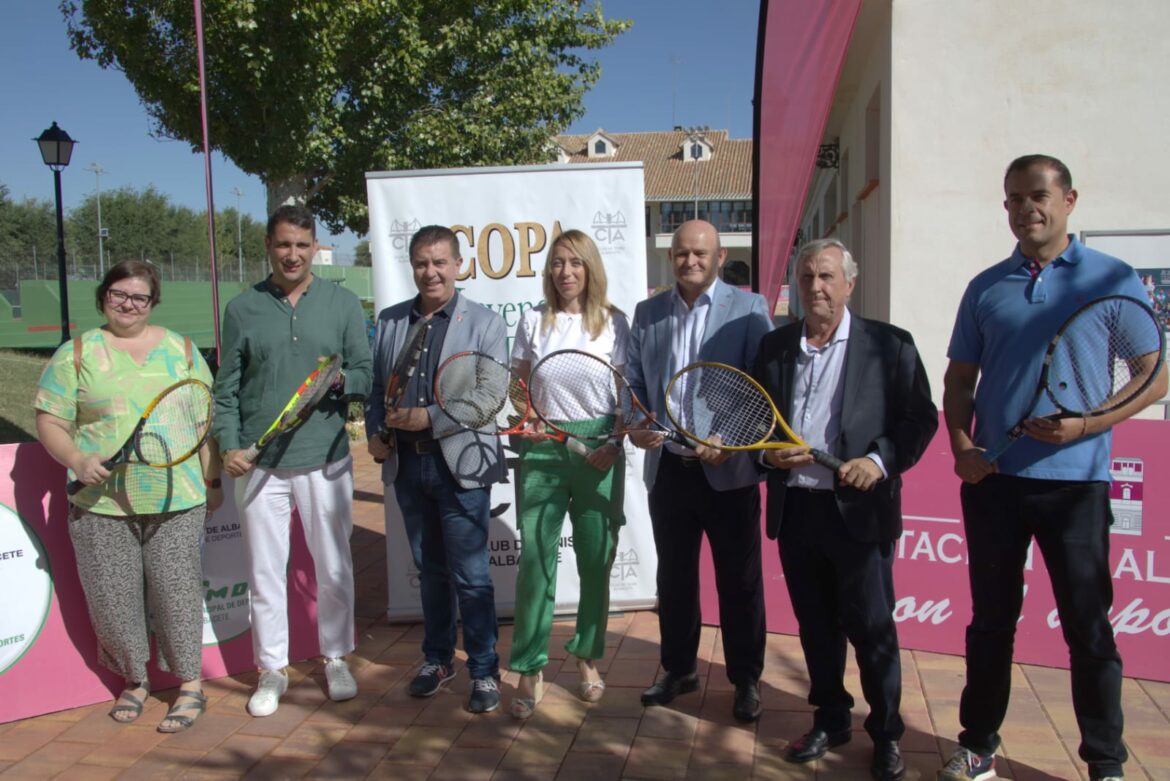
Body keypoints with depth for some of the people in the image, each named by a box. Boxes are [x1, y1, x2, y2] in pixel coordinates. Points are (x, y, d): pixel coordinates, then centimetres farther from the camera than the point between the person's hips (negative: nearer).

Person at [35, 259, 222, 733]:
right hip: (100, 504, 1)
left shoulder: (181, 351, 8)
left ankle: (190, 685, 15)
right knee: (113, 598, 7)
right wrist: (75, 460, -15)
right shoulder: (77, 354, 5)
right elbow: (50, 422, 3)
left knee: (176, 591, 2)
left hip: (176, 500, 0)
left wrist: (212, 481, 7)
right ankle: (135, 679, 28)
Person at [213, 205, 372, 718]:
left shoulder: (342, 304, 5)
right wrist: (229, 445, -5)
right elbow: (227, 388, 7)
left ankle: (336, 659, 28)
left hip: (325, 458, 0)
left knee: (333, 567, 10)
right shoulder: (243, 308, 6)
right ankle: (271, 670, 24)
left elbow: (367, 373, 5)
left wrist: (342, 380, -16)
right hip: (259, 463, 0)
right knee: (265, 571, 8)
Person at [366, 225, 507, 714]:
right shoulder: (389, 321, 10)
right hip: (407, 464, 4)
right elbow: (376, 388, 14)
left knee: (470, 576, 0)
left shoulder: (484, 323, -3)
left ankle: (485, 670, 15)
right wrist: (376, 433, -3)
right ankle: (437, 659, 32)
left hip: (461, 464, -4)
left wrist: (429, 419, -19)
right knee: (429, 570, 17)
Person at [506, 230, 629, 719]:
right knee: (535, 559, -3)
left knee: (596, 560, 6)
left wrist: (612, 443, -9)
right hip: (542, 450, 1)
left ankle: (588, 656, 25)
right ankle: (529, 668, 7)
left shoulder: (614, 322, 4)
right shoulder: (534, 320, 8)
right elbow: (519, 384, 12)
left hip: (598, 452, 0)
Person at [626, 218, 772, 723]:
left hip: (729, 470, -3)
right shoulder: (647, 313, 8)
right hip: (668, 468, 4)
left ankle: (746, 678, 25)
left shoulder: (749, 308, -3)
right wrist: (634, 425, -9)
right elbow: (633, 381, 10)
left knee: (739, 581, 8)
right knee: (673, 577, 15)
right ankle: (679, 669, 33)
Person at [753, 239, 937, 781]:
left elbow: (920, 417, -3)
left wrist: (880, 460, -18)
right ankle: (830, 721, 32)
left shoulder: (889, 344, -2)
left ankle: (886, 732, 25)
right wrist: (768, 452, -6)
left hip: (858, 508, -3)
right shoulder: (775, 346, 9)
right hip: (794, 508, 4)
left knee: (872, 628, 6)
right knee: (816, 625, 15)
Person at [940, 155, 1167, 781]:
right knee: (991, 619, 12)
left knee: (1088, 625, 5)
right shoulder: (985, 288, 9)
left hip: (1074, 480, -2)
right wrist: (961, 446, -5)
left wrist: (1085, 425, -16)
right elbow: (958, 381, 11)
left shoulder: (1114, 279, 1)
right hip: (991, 478, 3)